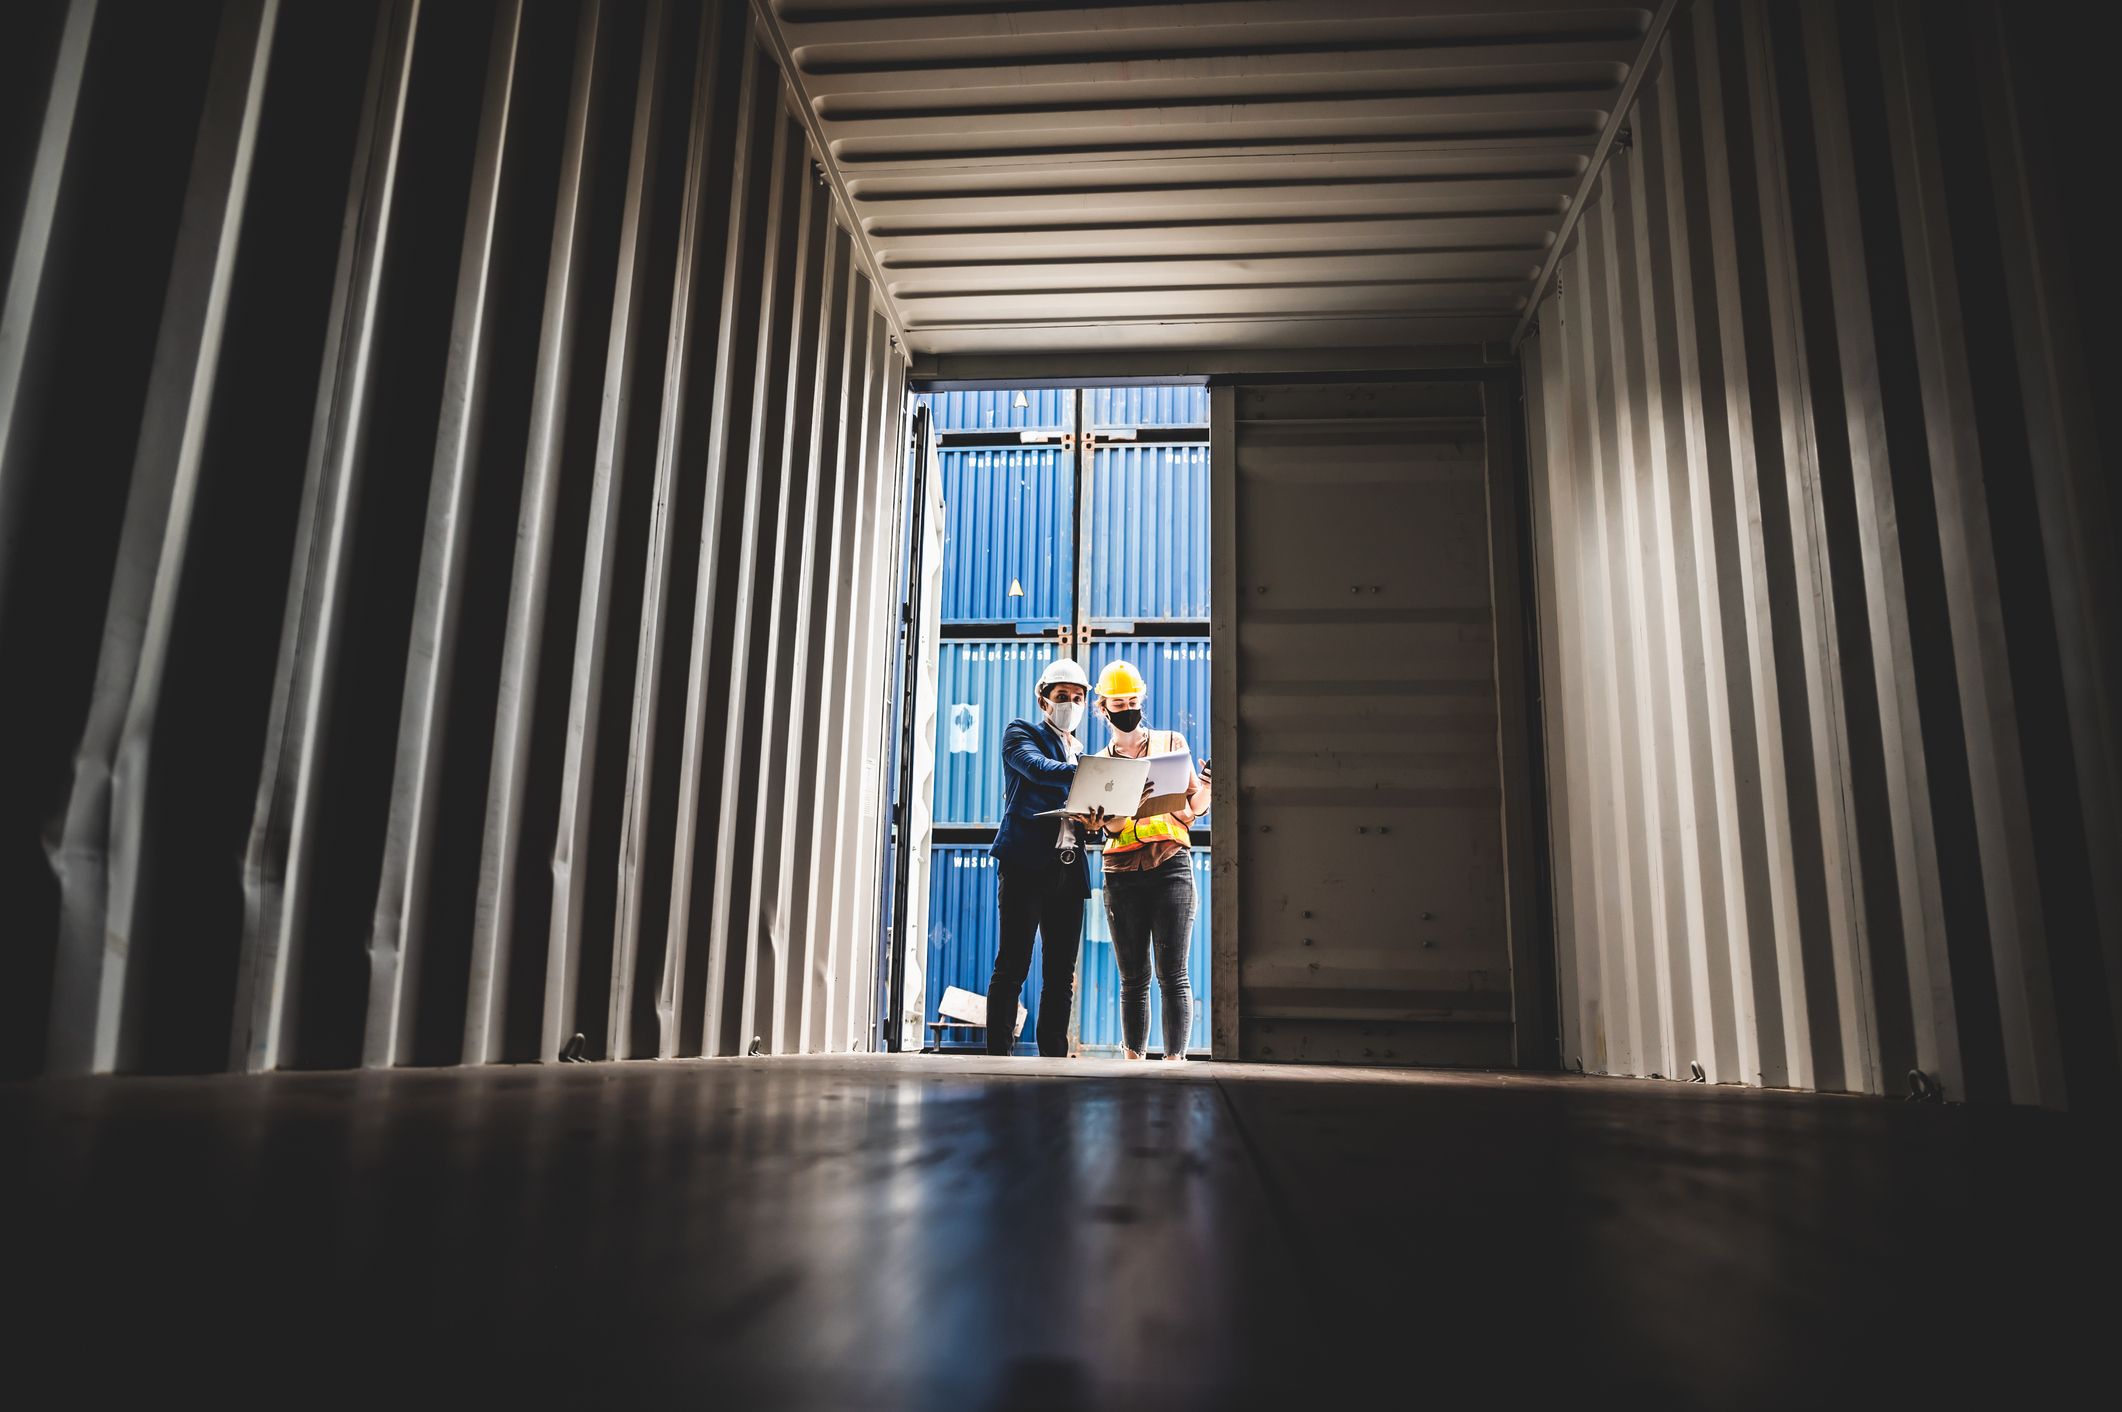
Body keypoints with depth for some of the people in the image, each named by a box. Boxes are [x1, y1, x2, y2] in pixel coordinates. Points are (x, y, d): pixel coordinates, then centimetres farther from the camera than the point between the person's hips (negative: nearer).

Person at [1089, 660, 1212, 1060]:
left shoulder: (1171, 742, 11)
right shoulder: (1099, 762, 13)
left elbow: (1193, 809, 10)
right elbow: (1111, 824, -2)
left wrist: (1206, 787, -10)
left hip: (1171, 865, -2)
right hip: (1122, 873, 2)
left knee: (1172, 975, -7)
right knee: (1132, 978, 5)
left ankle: (1174, 1058, -8)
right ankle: (1133, 1058, 10)